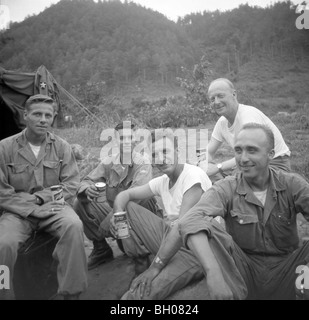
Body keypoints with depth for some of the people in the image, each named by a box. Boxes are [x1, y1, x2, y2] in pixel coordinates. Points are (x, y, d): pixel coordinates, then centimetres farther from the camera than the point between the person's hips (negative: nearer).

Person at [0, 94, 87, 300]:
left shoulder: (62, 147, 3)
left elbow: (70, 184, -1)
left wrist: (39, 198, -13)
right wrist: (32, 209, -16)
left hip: (53, 206, 1)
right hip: (18, 211, 0)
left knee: (74, 226, -30)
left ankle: (71, 292, -15)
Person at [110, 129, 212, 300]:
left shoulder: (193, 175, -18)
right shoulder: (162, 181, 6)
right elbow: (125, 194, 11)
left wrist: (156, 266, -26)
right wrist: (118, 214, -13)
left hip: (193, 250, -8)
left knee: (143, 290, -33)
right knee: (127, 207, 3)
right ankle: (138, 261, 8)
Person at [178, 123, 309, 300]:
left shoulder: (292, 184, -5)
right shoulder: (227, 188, -11)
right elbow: (190, 222, -29)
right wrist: (213, 272, -44)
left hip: (285, 273, 1)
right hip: (245, 270, 0)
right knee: (209, 227, -26)